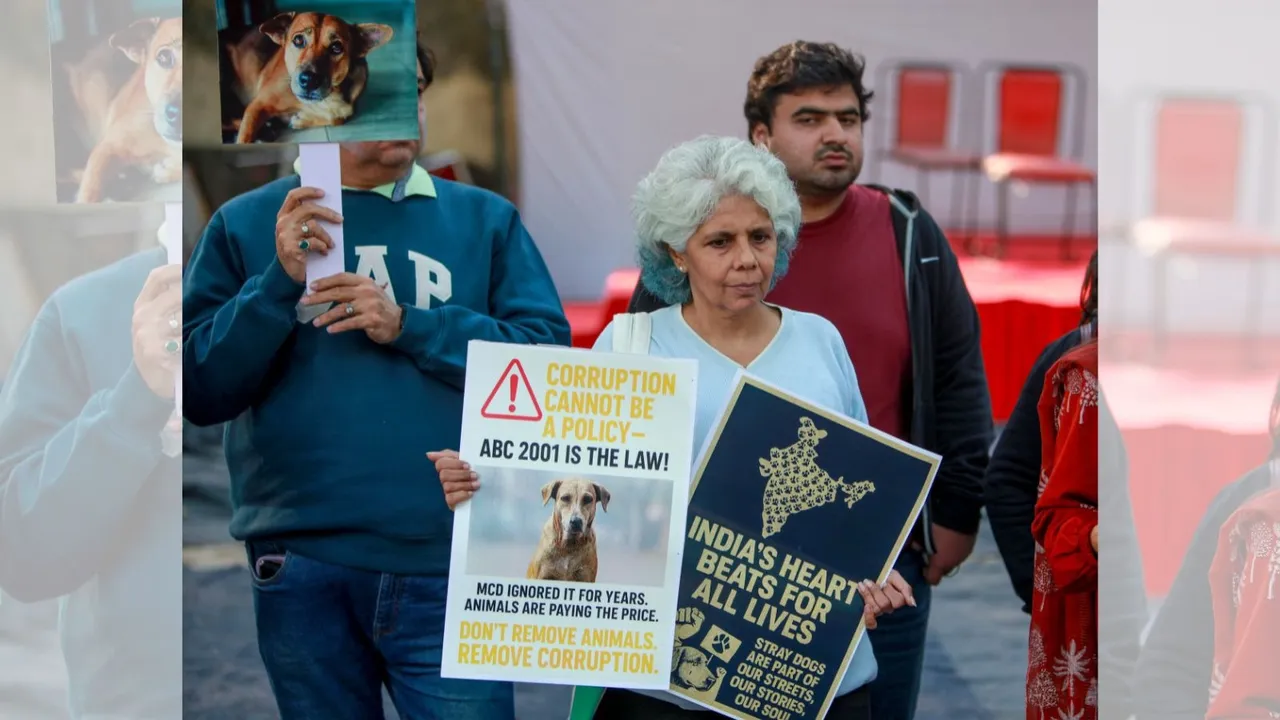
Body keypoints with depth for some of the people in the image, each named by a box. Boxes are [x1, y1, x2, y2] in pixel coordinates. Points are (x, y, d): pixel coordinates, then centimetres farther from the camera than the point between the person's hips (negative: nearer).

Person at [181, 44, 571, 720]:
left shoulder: (483, 219, 8)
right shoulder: (245, 225, 7)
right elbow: (200, 392, 0)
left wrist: (408, 326, -12)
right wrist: (281, 283, -12)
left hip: (447, 561, 0)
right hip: (302, 568, 1)